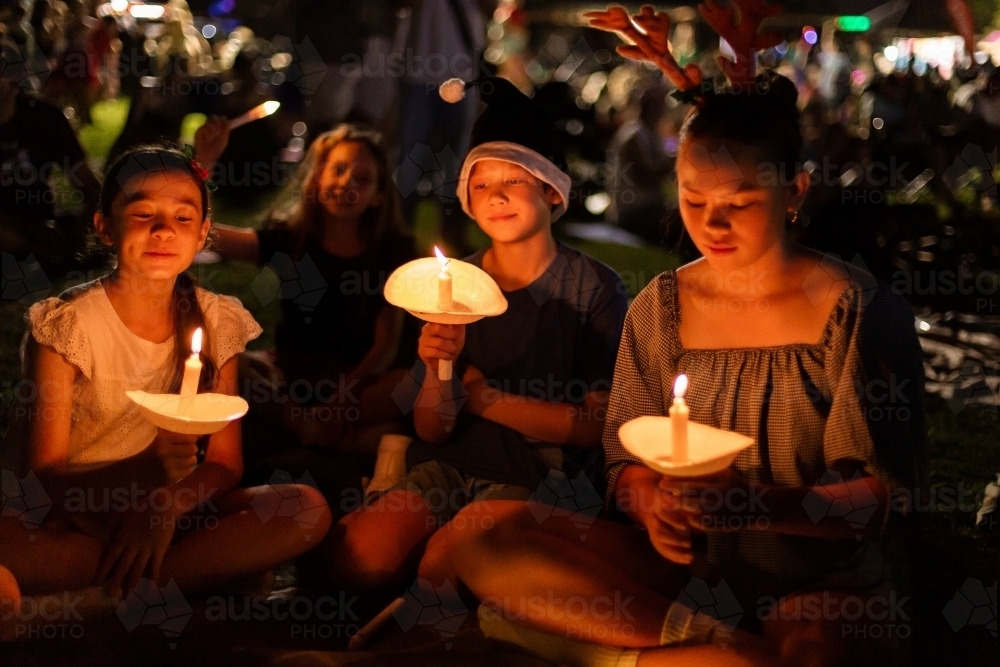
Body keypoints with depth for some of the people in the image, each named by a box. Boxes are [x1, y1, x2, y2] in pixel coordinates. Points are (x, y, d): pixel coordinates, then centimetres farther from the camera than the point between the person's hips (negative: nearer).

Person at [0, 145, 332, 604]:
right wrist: (142, 473, -30)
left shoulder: (216, 321, 1)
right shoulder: (67, 324, -10)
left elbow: (225, 461, 2)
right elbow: (41, 477, -12)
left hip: (168, 514, 3)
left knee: (308, 509, -20)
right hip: (69, 521, -3)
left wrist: (166, 505, -20)